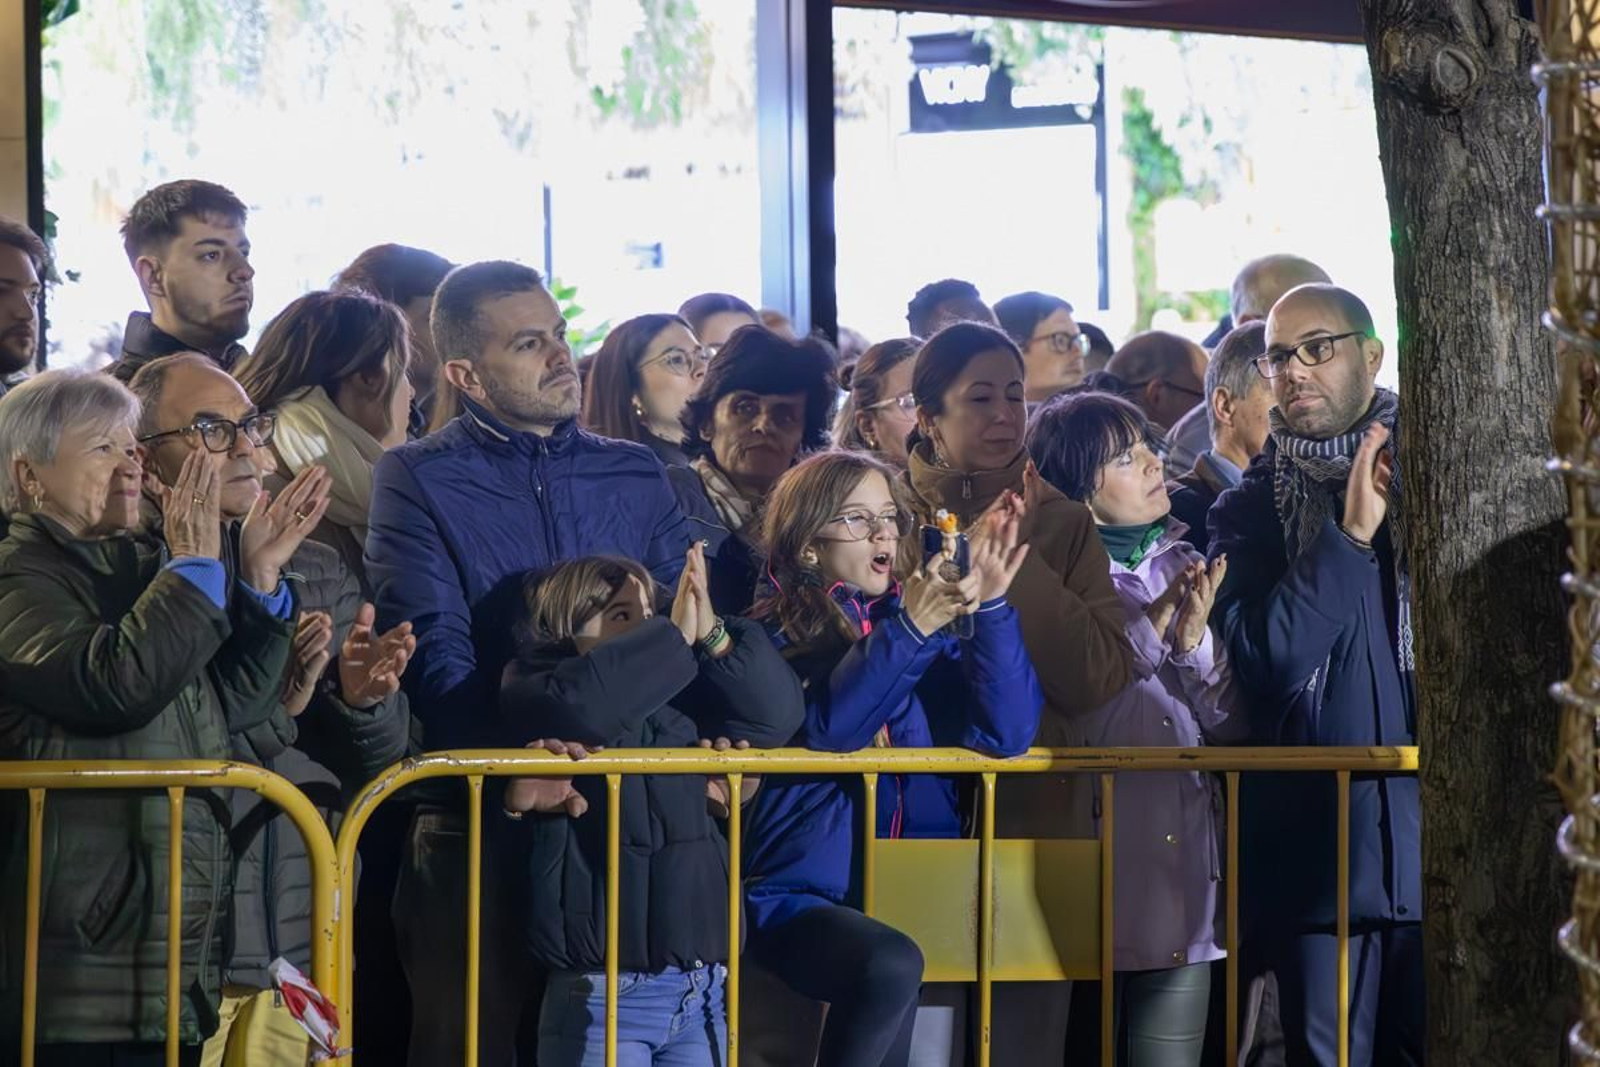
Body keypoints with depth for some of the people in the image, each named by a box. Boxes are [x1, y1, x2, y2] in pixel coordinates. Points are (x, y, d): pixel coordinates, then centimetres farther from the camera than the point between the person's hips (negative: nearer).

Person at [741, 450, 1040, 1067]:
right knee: (890, 967, -32)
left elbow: (1007, 734, -2)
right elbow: (824, 729, -18)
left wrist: (991, 607, -11)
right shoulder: (773, 637, 3)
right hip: (805, 897, -5)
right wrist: (906, 632, -24)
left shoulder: (930, 633, 14)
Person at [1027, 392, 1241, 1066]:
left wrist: (1194, 638, -8)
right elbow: (1071, 717, -12)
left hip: (1184, 873, 4)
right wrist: (1151, 627, -12)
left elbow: (1231, 725, 8)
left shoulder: (1183, 568, 12)